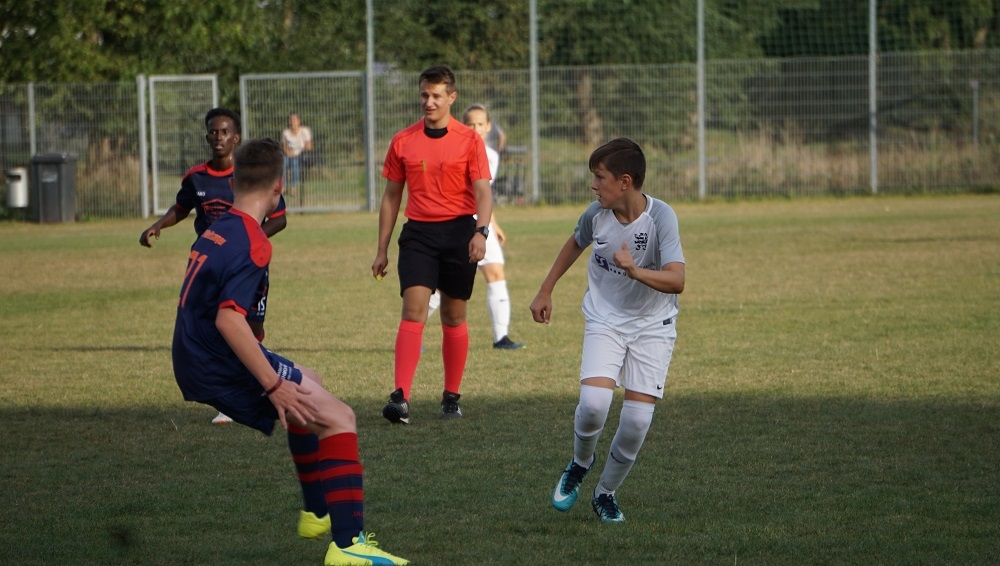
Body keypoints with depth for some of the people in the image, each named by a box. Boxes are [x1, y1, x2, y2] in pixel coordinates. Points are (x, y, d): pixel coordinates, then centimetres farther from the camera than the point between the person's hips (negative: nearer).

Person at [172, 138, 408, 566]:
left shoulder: (216, 231, 11)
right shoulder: (252, 244, -18)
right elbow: (228, 318, -30)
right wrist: (273, 384, -28)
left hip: (196, 361, 10)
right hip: (223, 367, -10)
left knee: (307, 388, 31)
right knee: (339, 418, -9)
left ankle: (316, 513, 37)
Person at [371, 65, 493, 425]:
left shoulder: (470, 140, 1)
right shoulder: (403, 142, 7)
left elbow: (483, 193, -4)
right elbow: (391, 197, 13)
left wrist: (481, 232, -21)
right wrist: (381, 250, 11)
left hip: (459, 232, -1)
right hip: (418, 233, 1)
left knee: (454, 318, 6)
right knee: (413, 311, -14)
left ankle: (451, 397, 18)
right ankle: (401, 397, -23)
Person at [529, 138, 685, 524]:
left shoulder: (660, 217, -20)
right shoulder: (597, 214, -9)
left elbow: (676, 280, -29)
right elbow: (575, 244, 16)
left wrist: (634, 271, -46)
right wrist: (545, 292, 21)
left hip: (652, 325, -2)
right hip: (604, 321, 2)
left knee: (638, 418, -10)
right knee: (593, 402, -21)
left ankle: (606, 493, 14)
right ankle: (581, 463, 11)